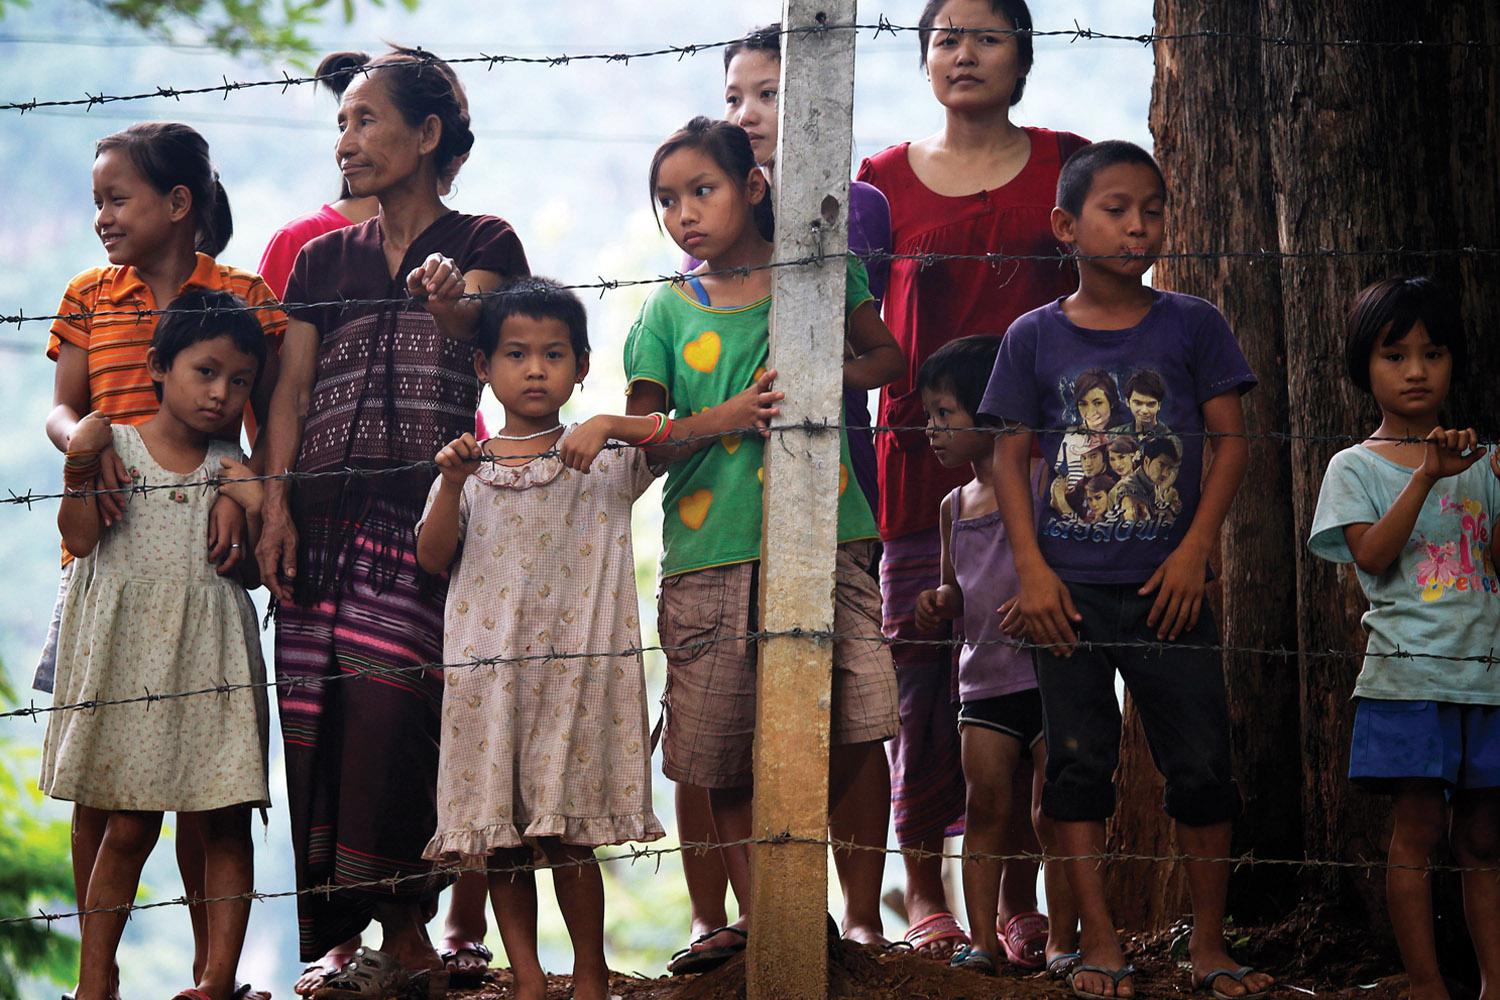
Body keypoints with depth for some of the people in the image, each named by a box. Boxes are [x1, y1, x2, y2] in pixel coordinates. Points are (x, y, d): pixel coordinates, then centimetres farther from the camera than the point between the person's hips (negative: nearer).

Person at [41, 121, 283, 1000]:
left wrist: (240, 492, -17)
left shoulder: (243, 298, 3)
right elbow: (62, 408, 6)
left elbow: (265, 424, 1)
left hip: (201, 546, -2)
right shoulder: (90, 299, 11)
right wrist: (83, 441, -17)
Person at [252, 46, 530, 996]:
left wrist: (450, 300, -38)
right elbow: (292, 390, 11)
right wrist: (277, 507, -2)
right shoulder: (324, 261, 18)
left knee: (395, 710, -17)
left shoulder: (481, 242, 7)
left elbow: (474, 329, -13)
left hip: (428, 512, -4)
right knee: (318, 723, -3)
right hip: (327, 516, 4)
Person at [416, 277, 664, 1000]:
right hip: (488, 669, 2)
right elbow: (433, 558, 4)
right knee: (498, 834, 2)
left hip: (574, 667, -2)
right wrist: (452, 484, -10)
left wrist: (608, 423, -21)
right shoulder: (468, 463, 10)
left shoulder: (605, 456, 6)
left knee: (569, 833, -4)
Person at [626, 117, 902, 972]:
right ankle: (756, 911, 16)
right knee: (724, 750, 2)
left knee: (859, 724, -12)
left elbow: (888, 354, 18)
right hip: (710, 550, 1)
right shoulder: (669, 311, 6)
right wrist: (728, 416, -11)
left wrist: (833, 373, -2)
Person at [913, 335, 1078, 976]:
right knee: (986, 808, 2)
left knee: (1050, 814, -3)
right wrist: (941, 603, 2)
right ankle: (983, 939, 5)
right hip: (984, 679, 6)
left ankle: (1061, 941, 3)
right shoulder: (955, 507, 15)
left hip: (1049, 675, -6)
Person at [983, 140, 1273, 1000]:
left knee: (1202, 767, 2)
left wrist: (1195, 550, -7)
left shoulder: (1191, 326, 2)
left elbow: (1231, 441, 2)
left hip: (1166, 585, 0)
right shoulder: (1035, 338, 2)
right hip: (1070, 588, 0)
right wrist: (1032, 571, -6)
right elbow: (1012, 456, 3)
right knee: (1080, 764, 4)